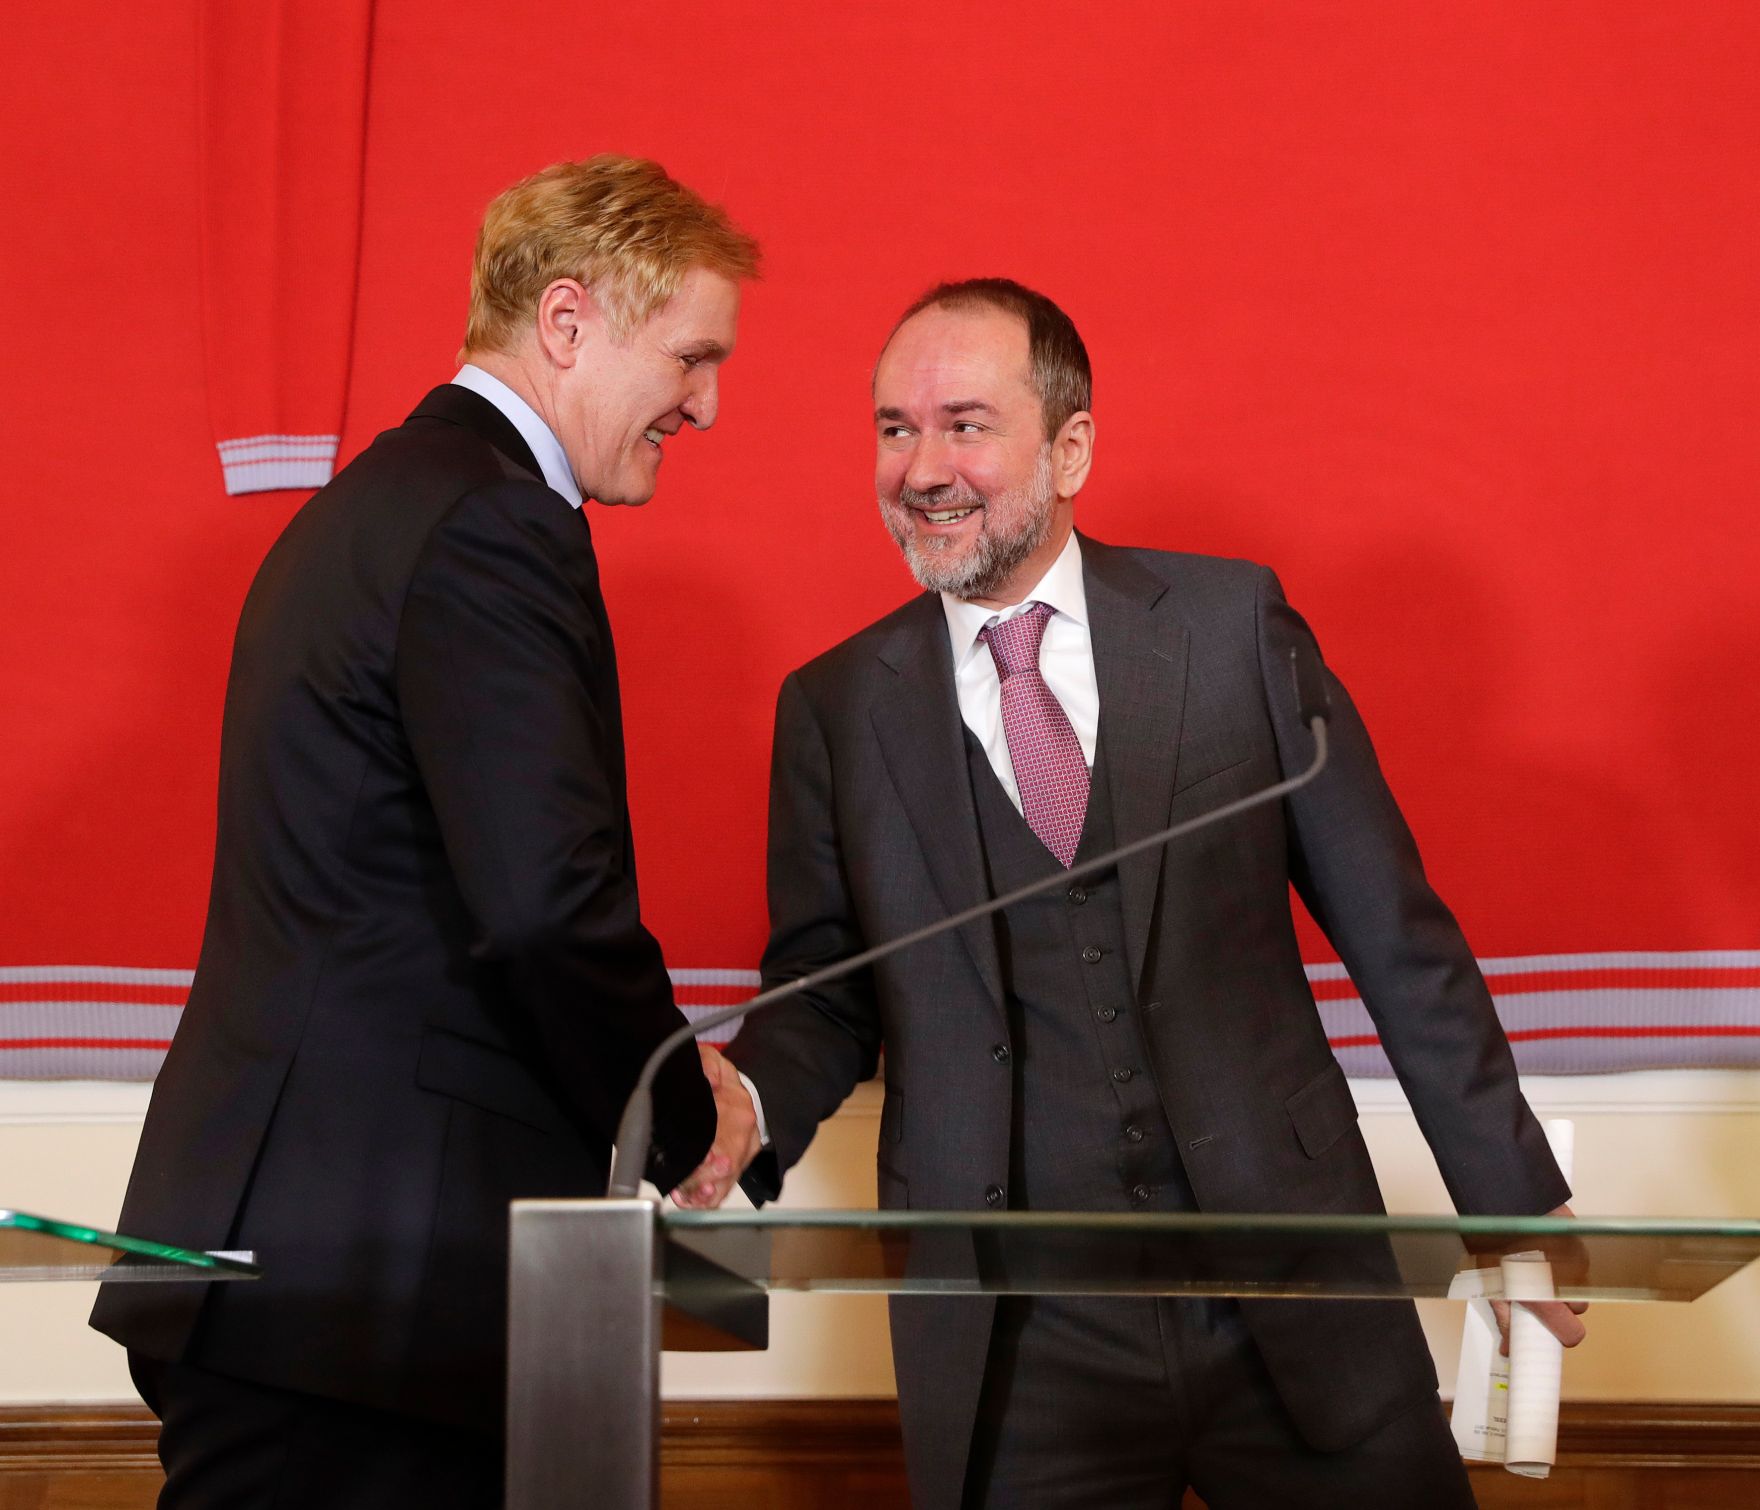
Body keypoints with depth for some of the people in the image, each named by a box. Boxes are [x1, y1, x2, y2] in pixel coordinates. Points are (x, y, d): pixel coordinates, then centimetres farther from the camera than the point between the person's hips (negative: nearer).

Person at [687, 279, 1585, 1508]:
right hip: (1019, 1351, 0)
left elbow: (1395, 933, 5)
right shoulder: (835, 709, 5)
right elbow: (823, 993, 9)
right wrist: (746, 1103, -14)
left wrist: (1513, 1205, 5)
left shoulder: (1234, 624, 3)